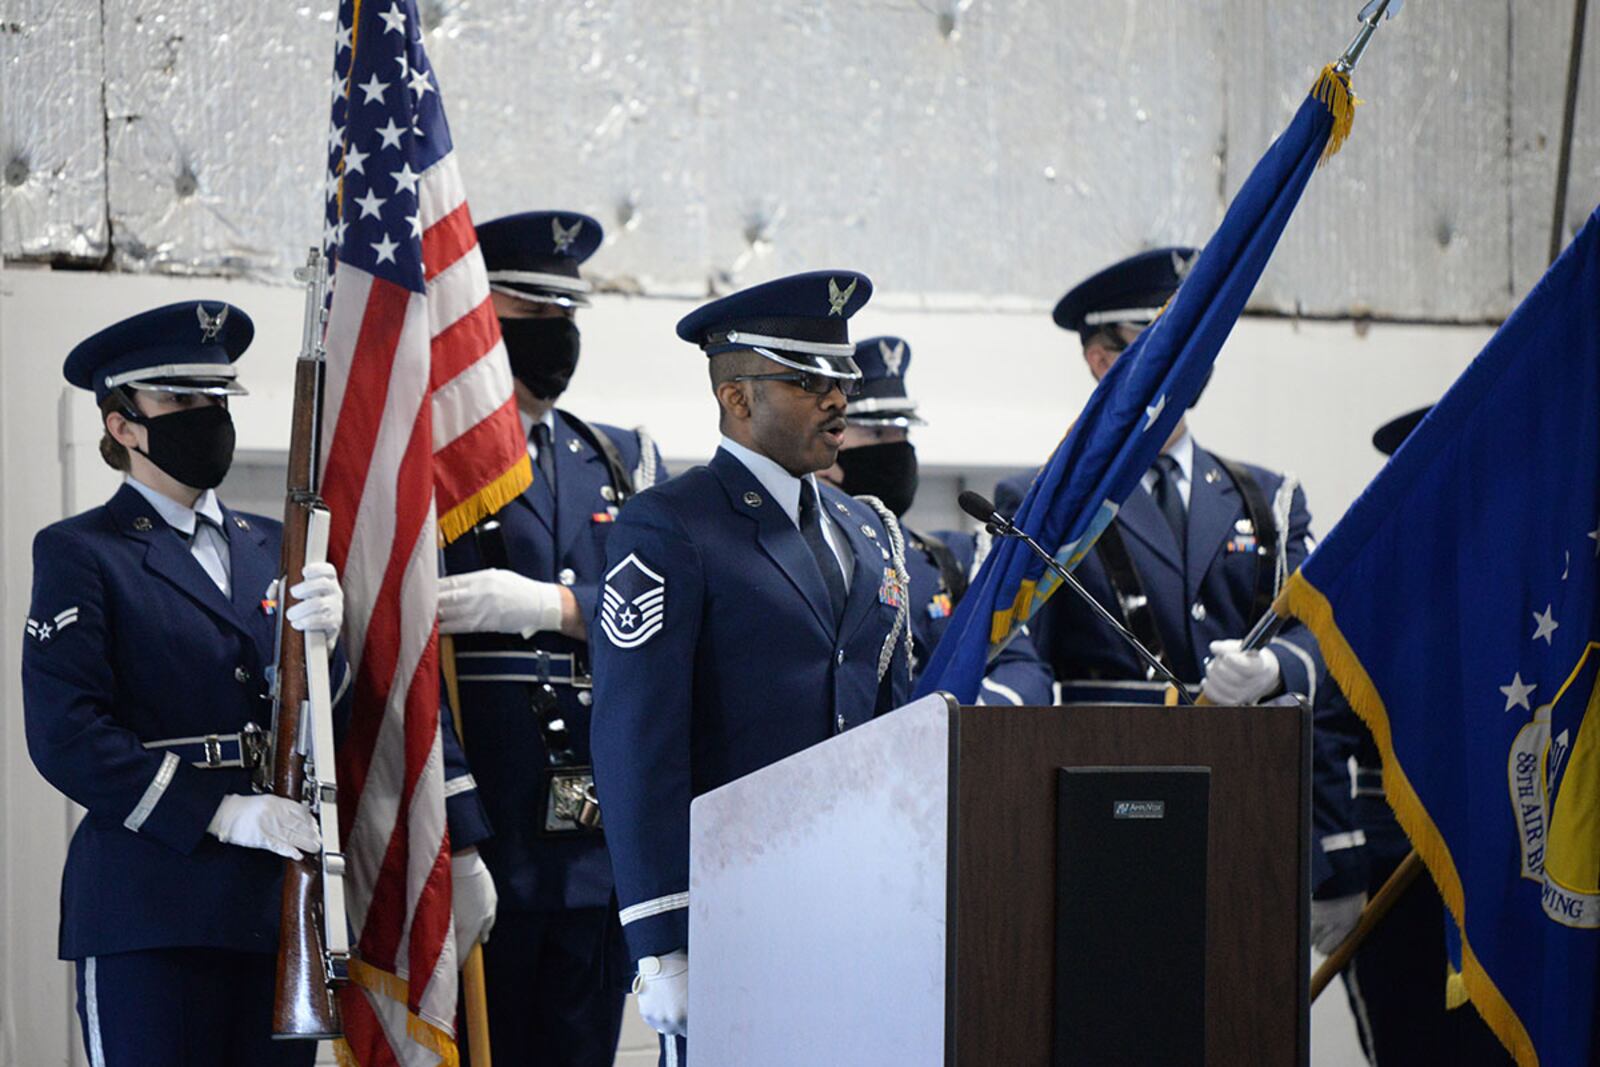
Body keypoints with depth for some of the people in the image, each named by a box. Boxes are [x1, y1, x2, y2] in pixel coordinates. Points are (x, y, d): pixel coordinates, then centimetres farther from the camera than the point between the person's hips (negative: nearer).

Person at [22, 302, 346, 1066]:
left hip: (277, 905, 5)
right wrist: (222, 816, -16)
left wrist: (320, 637, -8)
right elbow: (65, 736, -9)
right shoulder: (80, 553, 2)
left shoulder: (268, 547, 19)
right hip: (151, 910, -5)